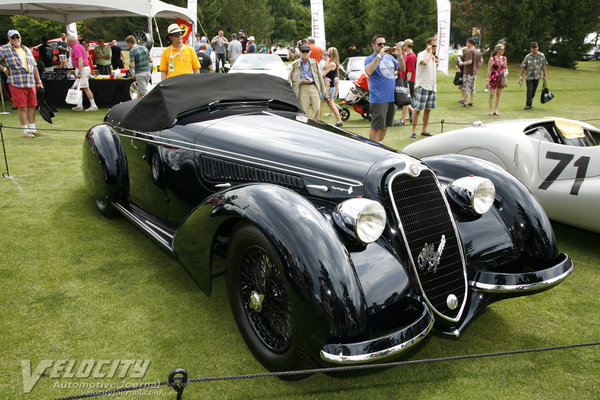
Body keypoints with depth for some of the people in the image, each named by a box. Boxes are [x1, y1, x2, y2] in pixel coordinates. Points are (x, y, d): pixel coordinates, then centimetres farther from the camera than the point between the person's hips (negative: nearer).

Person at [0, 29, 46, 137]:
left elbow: (34, 66, 20)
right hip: (16, 84, -5)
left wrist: (39, 81, 16)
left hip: (31, 83, 5)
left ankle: (33, 129, 16)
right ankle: (26, 130, 6)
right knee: (22, 107, -3)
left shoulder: (27, 50, 18)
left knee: (32, 106, 7)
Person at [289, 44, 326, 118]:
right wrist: (301, 81, -10)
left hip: (314, 87, 1)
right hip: (303, 88, -1)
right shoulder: (295, 64, 6)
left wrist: (323, 90, 12)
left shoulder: (314, 62, 11)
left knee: (317, 108, -9)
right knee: (304, 110, -3)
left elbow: (319, 76, 14)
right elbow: (290, 78, 5)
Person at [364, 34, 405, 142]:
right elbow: (368, 71, -25)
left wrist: (399, 56, -4)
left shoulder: (389, 57, 15)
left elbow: (402, 69, 12)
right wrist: (379, 55, -25)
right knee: (376, 126, -6)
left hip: (391, 97, 7)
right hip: (378, 99, -7)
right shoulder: (370, 59, -4)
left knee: (385, 125, 16)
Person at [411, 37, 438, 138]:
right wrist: (429, 52, -18)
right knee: (417, 110, -7)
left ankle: (424, 130, 19)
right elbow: (424, 62, -31)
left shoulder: (432, 56, 16)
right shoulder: (421, 55, -9)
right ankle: (414, 131, -3)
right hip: (422, 86, -8)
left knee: (428, 109, 10)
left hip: (431, 87, 8)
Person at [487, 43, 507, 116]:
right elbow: (489, 70, -4)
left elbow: (505, 68, 18)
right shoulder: (492, 59, -5)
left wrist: (506, 72, -5)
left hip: (501, 79, 4)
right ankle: (491, 110, 5)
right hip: (493, 78, -4)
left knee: (498, 95, 6)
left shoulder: (504, 58, 8)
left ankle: (496, 110, 14)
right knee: (491, 95, -3)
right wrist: (488, 80, -9)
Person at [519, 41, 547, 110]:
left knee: (533, 91, 9)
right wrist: (521, 77, -6)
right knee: (529, 91, -9)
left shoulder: (542, 55, 1)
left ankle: (529, 102, 25)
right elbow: (523, 67, -3)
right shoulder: (528, 57, -5)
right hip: (529, 76, -3)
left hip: (537, 76, 3)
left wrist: (544, 75, 4)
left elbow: (544, 66, 6)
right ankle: (528, 104, -5)